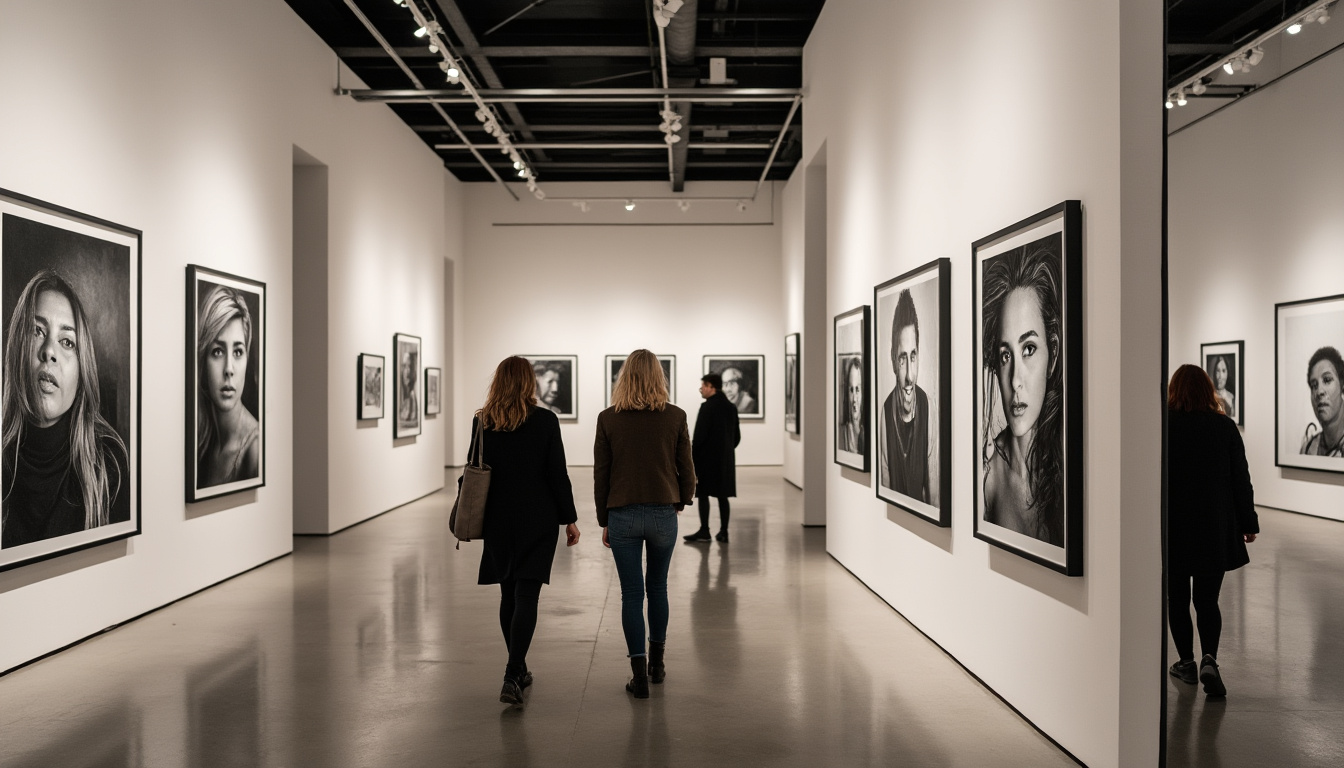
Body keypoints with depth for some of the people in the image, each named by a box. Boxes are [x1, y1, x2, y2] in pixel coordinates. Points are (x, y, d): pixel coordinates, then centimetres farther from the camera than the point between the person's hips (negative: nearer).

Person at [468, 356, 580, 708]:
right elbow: (558, 474, -7)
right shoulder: (545, 420, -8)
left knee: (509, 595, 16)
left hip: (498, 520, 3)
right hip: (538, 520, -3)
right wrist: (570, 519, 0)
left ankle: (518, 670, 26)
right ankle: (512, 676, -14)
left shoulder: (482, 422, 0)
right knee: (526, 597, -3)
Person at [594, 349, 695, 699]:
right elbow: (687, 471, 1)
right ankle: (656, 662, 29)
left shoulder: (608, 419, -3)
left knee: (631, 594, 5)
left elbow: (600, 475, 0)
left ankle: (640, 676, 6)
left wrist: (604, 521, 9)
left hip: (622, 515, -1)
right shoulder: (675, 417, -4)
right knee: (658, 587, 19)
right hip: (663, 513, 1)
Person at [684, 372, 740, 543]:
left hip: (707, 458, -7)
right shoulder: (731, 407, 10)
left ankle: (704, 531, 3)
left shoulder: (707, 407, -13)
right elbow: (737, 437, 13)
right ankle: (723, 532, 11)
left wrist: (692, 458, -9)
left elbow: (699, 435, -16)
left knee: (703, 494, 1)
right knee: (722, 496, 9)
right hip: (726, 459, 7)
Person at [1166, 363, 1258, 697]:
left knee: (1177, 598, 11)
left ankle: (1186, 662, 17)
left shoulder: (1162, 426, -8)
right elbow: (1241, 480, 3)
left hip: (1172, 529, -2)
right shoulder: (1226, 427, -2)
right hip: (1215, 530, 2)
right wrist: (1248, 522, 12)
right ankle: (1209, 660, -10)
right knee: (1207, 599, 8)